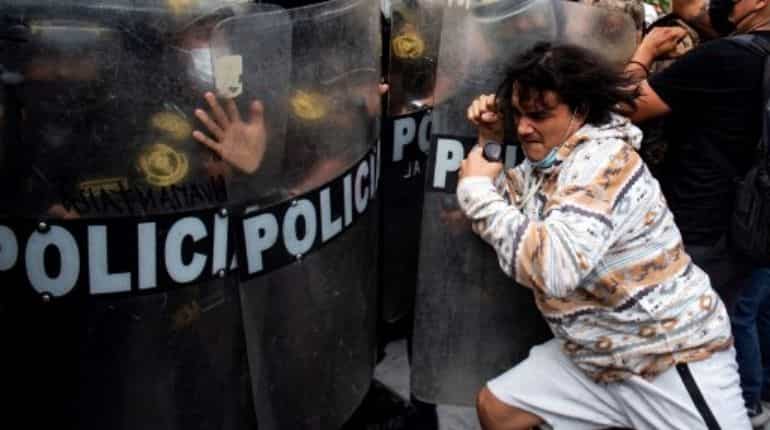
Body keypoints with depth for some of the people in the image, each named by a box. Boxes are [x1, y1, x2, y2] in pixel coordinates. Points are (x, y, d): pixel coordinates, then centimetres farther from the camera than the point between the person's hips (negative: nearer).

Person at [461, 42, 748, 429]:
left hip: (672, 361, -9)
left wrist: (476, 189, -25)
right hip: (596, 355, 9)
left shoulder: (602, 157, -24)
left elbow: (553, 267, -36)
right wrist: (490, 141, 1)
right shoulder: (546, 161, 4)